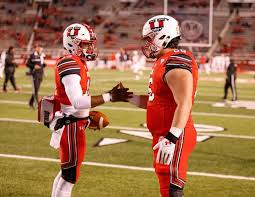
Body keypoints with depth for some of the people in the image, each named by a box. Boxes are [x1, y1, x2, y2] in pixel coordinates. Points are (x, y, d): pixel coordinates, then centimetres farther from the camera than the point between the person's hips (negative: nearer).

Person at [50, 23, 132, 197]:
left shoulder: (77, 63, 11)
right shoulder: (70, 65, -20)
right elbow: (77, 102, -29)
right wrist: (110, 97, -30)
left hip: (75, 123, 10)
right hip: (72, 125, -10)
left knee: (66, 172, 20)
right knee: (70, 176, -1)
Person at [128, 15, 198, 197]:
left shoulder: (176, 63, -19)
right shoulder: (164, 61, 14)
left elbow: (184, 105, -28)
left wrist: (171, 138, -33)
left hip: (172, 138, -10)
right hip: (164, 134, 10)